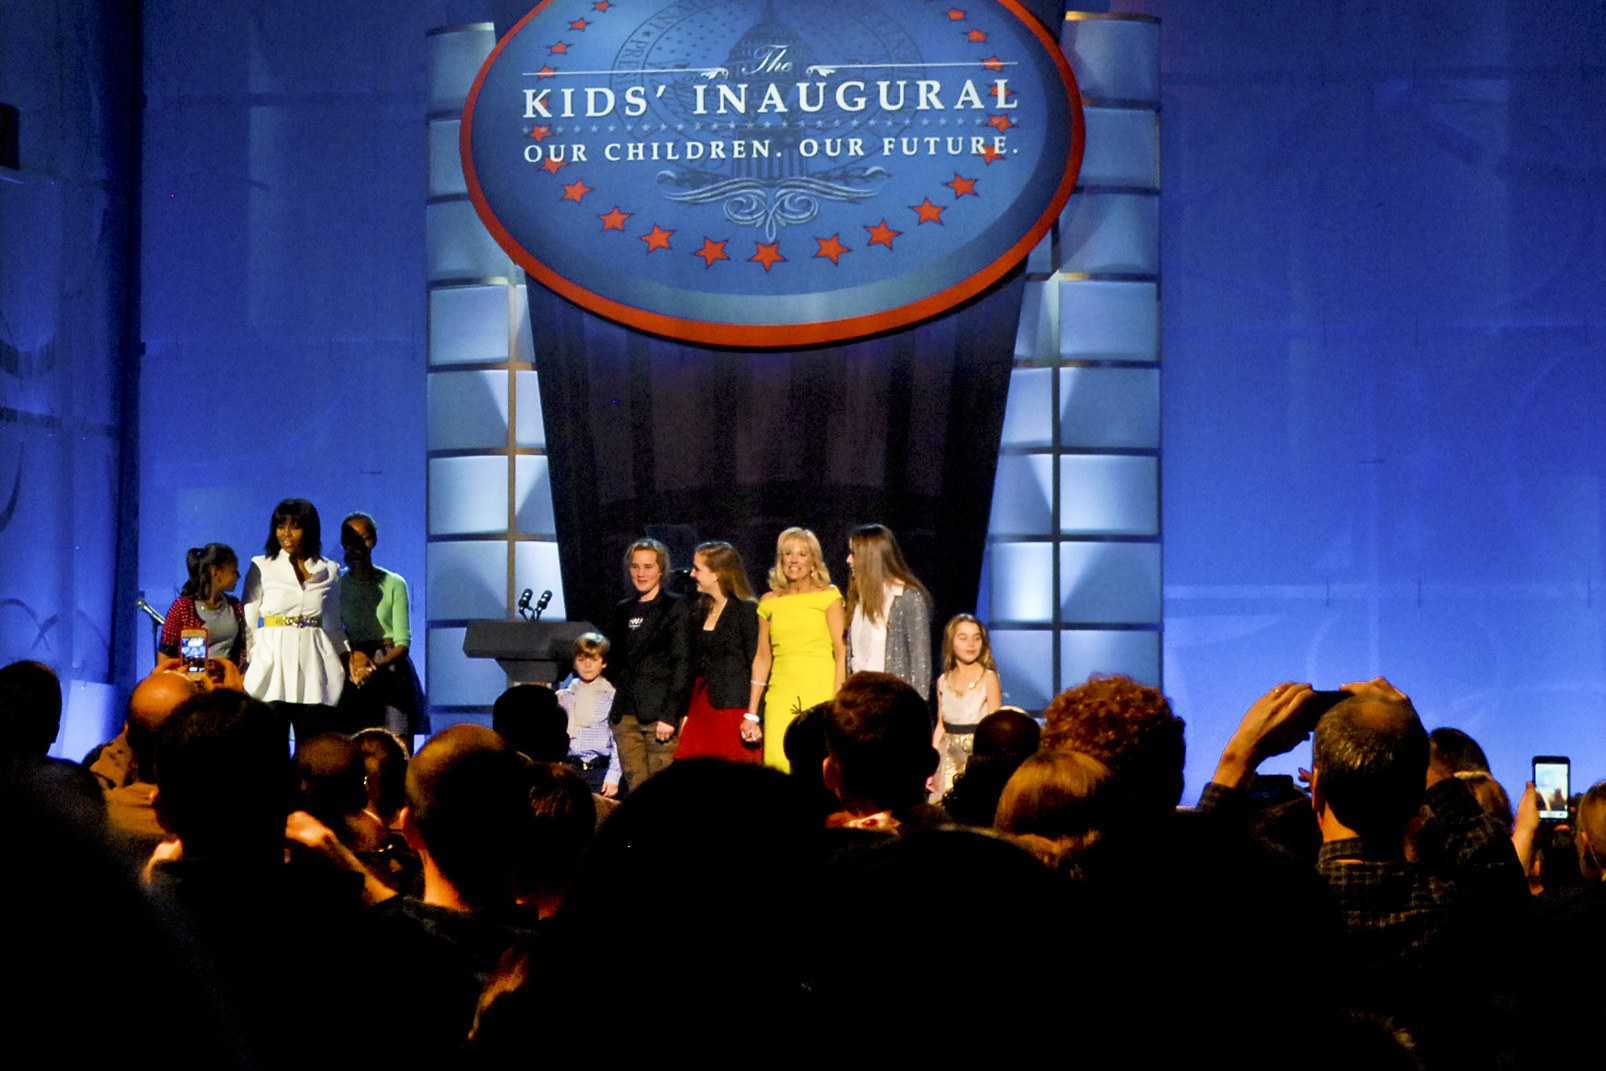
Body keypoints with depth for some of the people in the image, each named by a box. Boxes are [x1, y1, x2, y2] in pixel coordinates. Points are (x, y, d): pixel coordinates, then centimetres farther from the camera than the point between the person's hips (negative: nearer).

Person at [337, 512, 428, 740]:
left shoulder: (394, 584, 4)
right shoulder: (337, 584, 7)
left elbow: (402, 643, 0)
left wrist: (376, 666, -18)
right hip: (353, 678, 1)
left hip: (390, 672, -1)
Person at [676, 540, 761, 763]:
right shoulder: (700, 613, 16)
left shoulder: (747, 611, -6)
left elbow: (757, 665, -9)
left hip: (733, 708, -7)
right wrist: (685, 714, 12)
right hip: (701, 709, 7)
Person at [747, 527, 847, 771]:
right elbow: (762, 658, 16)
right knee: (778, 764, -11)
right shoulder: (769, 602, 13)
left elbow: (842, 653, -2)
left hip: (819, 691, -3)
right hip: (781, 694, 3)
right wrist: (751, 714, 13)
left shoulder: (828, 596, 3)